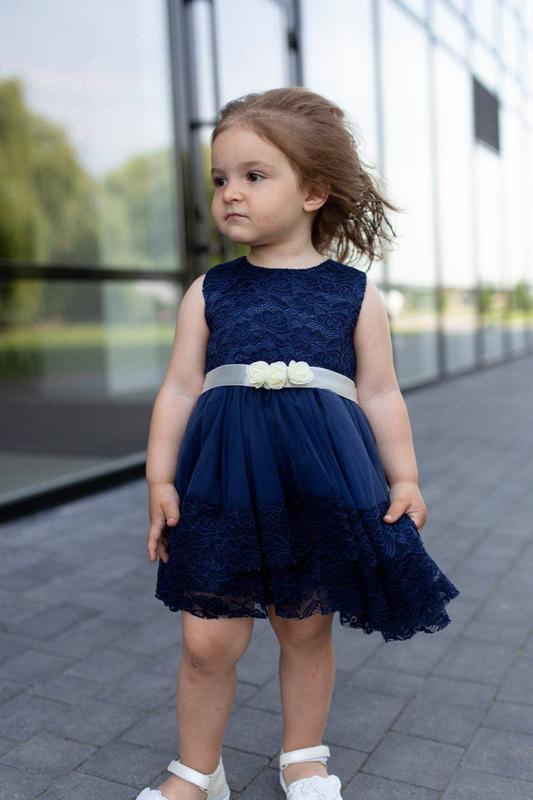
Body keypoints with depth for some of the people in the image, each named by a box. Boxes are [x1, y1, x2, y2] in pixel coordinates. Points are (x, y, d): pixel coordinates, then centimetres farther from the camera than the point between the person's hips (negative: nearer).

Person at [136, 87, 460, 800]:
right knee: (207, 640, 3)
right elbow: (179, 388, 4)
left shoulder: (355, 292, 3)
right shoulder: (209, 291, 5)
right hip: (224, 482, 1)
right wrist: (160, 479, 0)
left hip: (322, 481, 0)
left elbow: (381, 394, 6)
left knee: (306, 628, 14)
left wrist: (404, 480, 4)